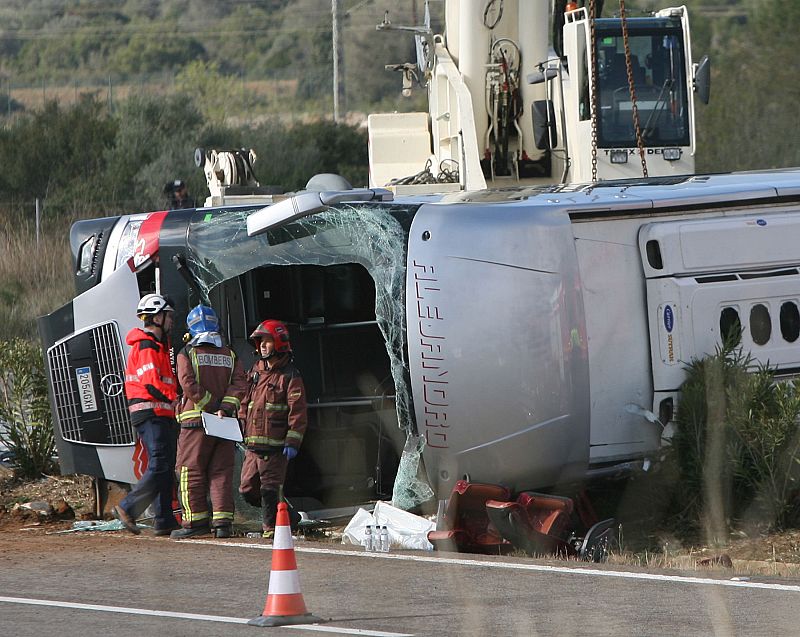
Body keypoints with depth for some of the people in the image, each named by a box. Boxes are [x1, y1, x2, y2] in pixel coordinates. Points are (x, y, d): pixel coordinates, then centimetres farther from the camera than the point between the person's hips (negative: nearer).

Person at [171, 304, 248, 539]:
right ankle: (223, 522, 0)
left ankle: (196, 521, -1)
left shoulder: (187, 354, -1)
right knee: (221, 473, 6)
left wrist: (210, 404, -5)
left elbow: (189, 385, -13)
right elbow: (240, 383, -1)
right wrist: (224, 408, -9)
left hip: (196, 421, -4)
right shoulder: (229, 355, 11)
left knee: (191, 472, 2)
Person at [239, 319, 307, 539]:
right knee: (248, 490, 8)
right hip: (253, 444, 7)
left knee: (270, 488, -6)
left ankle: (271, 526, 5)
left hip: (275, 445, -7)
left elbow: (298, 412, -9)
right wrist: (241, 433, 16)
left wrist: (292, 442, -16)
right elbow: (245, 404, 23)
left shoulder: (290, 376, -5)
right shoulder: (255, 371, 16)